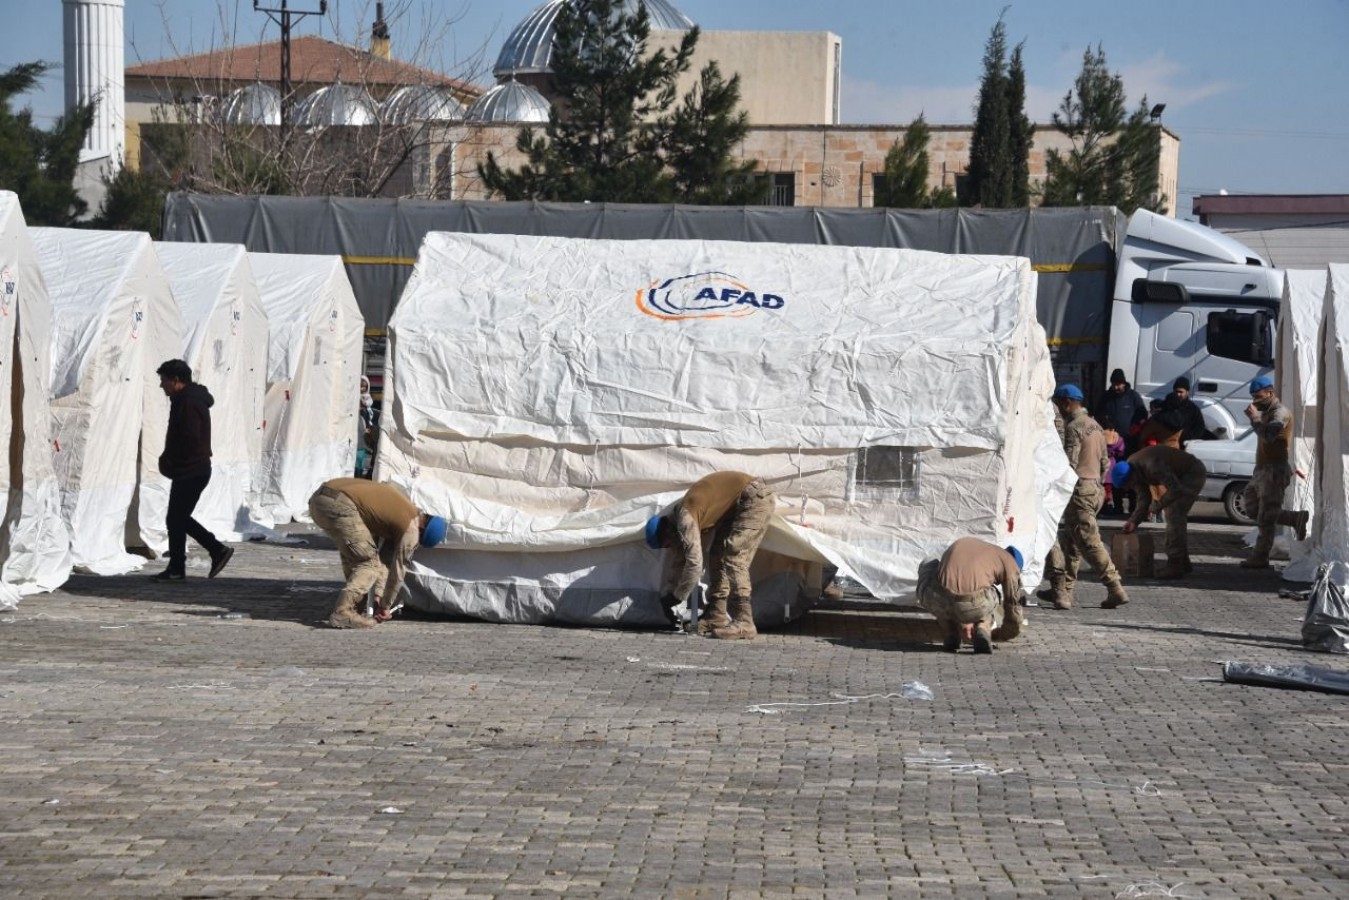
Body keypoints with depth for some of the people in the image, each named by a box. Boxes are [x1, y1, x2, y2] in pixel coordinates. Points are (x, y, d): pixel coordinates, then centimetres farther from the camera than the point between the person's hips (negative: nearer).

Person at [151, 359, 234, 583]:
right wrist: (168, 461, 10)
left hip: (189, 472, -11)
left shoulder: (189, 403, -18)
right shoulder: (188, 399, 15)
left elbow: (190, 440, -24)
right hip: (194, 470, 11)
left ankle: (176, 569, 6)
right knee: (179, 518, 16)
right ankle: (218, 550, 17)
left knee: (175, 519, -3)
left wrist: (168, 462, -12)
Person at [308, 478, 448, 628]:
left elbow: (385, 555, 30)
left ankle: (356, 609, 24)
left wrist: (378, 594, 28)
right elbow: (398, 570, 9)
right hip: (339, 505, -10)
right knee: (369, 562, -1)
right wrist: (385, 606, 21)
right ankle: (342, 613, -10)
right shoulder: (410, 528, 1)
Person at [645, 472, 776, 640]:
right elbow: (675, 562, 19)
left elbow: (694, 563, -23)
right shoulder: (677, 518, 9)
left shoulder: (685, 518, -21)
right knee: (718, 557, 9)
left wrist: (677, 597, -10)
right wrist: (666, 596, 19)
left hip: (755, 498, -10)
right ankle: (716, 618, 11)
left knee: (733, 558, -16)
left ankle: (743, 624, -18)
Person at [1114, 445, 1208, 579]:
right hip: (1180, 475, 10)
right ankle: (1183, 563, 23)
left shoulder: (1152, 466, -35)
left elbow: (1176, 490, -34)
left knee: (1174, 516, -17)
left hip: (1194, 473, -10)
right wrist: (1134, 521, -7)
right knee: (1176, 517, 13)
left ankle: (1174, 566, -17)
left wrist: (1158, 505, -22)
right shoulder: (1133, 471, -5)